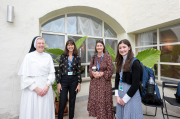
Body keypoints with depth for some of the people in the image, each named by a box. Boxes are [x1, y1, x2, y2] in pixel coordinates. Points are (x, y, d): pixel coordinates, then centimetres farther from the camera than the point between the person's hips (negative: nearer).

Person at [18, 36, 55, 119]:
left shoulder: (48, 56, 6)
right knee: (32, 111, 6)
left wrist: (47, 86, -10)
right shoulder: (29, 56, -3)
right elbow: (25, 75, -6)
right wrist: (36, 88, -11)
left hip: (46, 88, 3)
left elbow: (52, 73, 3)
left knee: (46, 111, 9)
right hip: (32, 89, -2)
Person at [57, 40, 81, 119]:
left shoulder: (77, 58, 2)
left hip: (74, 80, 1)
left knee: (72, 101, 13)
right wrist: (58, 83, -3)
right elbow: (59, 70, 0)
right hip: (64, 80, 0)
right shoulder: (63, 56, 1)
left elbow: (79, 71, 2)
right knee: (62, 102, 3)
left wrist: (79, 83, -1)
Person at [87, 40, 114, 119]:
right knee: (94, 100, 9)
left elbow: (110, 70, -7)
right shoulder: (93, 57, 8)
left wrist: (102, 74, -17)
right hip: (94, 82, 4)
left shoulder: (107, 57, -5)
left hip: (104, 82, -4)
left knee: (103, 100, 2)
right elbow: (90, 68, 8)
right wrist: (93, 73, -12)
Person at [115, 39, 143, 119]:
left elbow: (135, 84, -17)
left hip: (131, 94, -6)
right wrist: (117, 96, -1)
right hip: (120, 92, 6)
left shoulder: (135, 63, -14)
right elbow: (117, 79, 6)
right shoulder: (120, 62, 5)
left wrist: (125, 99, -11)